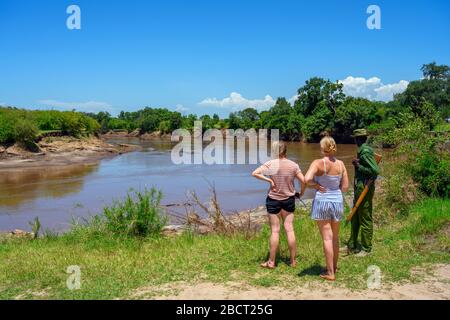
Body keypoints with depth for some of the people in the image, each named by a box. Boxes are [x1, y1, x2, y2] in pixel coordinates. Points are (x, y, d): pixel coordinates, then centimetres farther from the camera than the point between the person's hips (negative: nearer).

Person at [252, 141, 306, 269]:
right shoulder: (293, 165, -5)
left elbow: (255, 173, -18)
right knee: (289, 229, 8)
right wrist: (301, 193, 11)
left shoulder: (270, 164, -12)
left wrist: (269, 180, -12)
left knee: (275, 231, 4)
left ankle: (271, 262, 11)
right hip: (289, 200, 2)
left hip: (273, 200, -2)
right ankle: (293, 261, 16)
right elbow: (303, 181, -5)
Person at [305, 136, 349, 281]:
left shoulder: (318, 163, -13)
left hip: (322, 200, -4)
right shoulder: (340, 164, 0)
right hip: (337, 200, 4)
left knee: (327, 238, 1)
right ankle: (334, 266, 33)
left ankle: (330, 273, 6)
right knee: (335, 237, 19)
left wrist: (315, 185, -9)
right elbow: (345, 187, 1)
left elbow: (307, 179, -27)